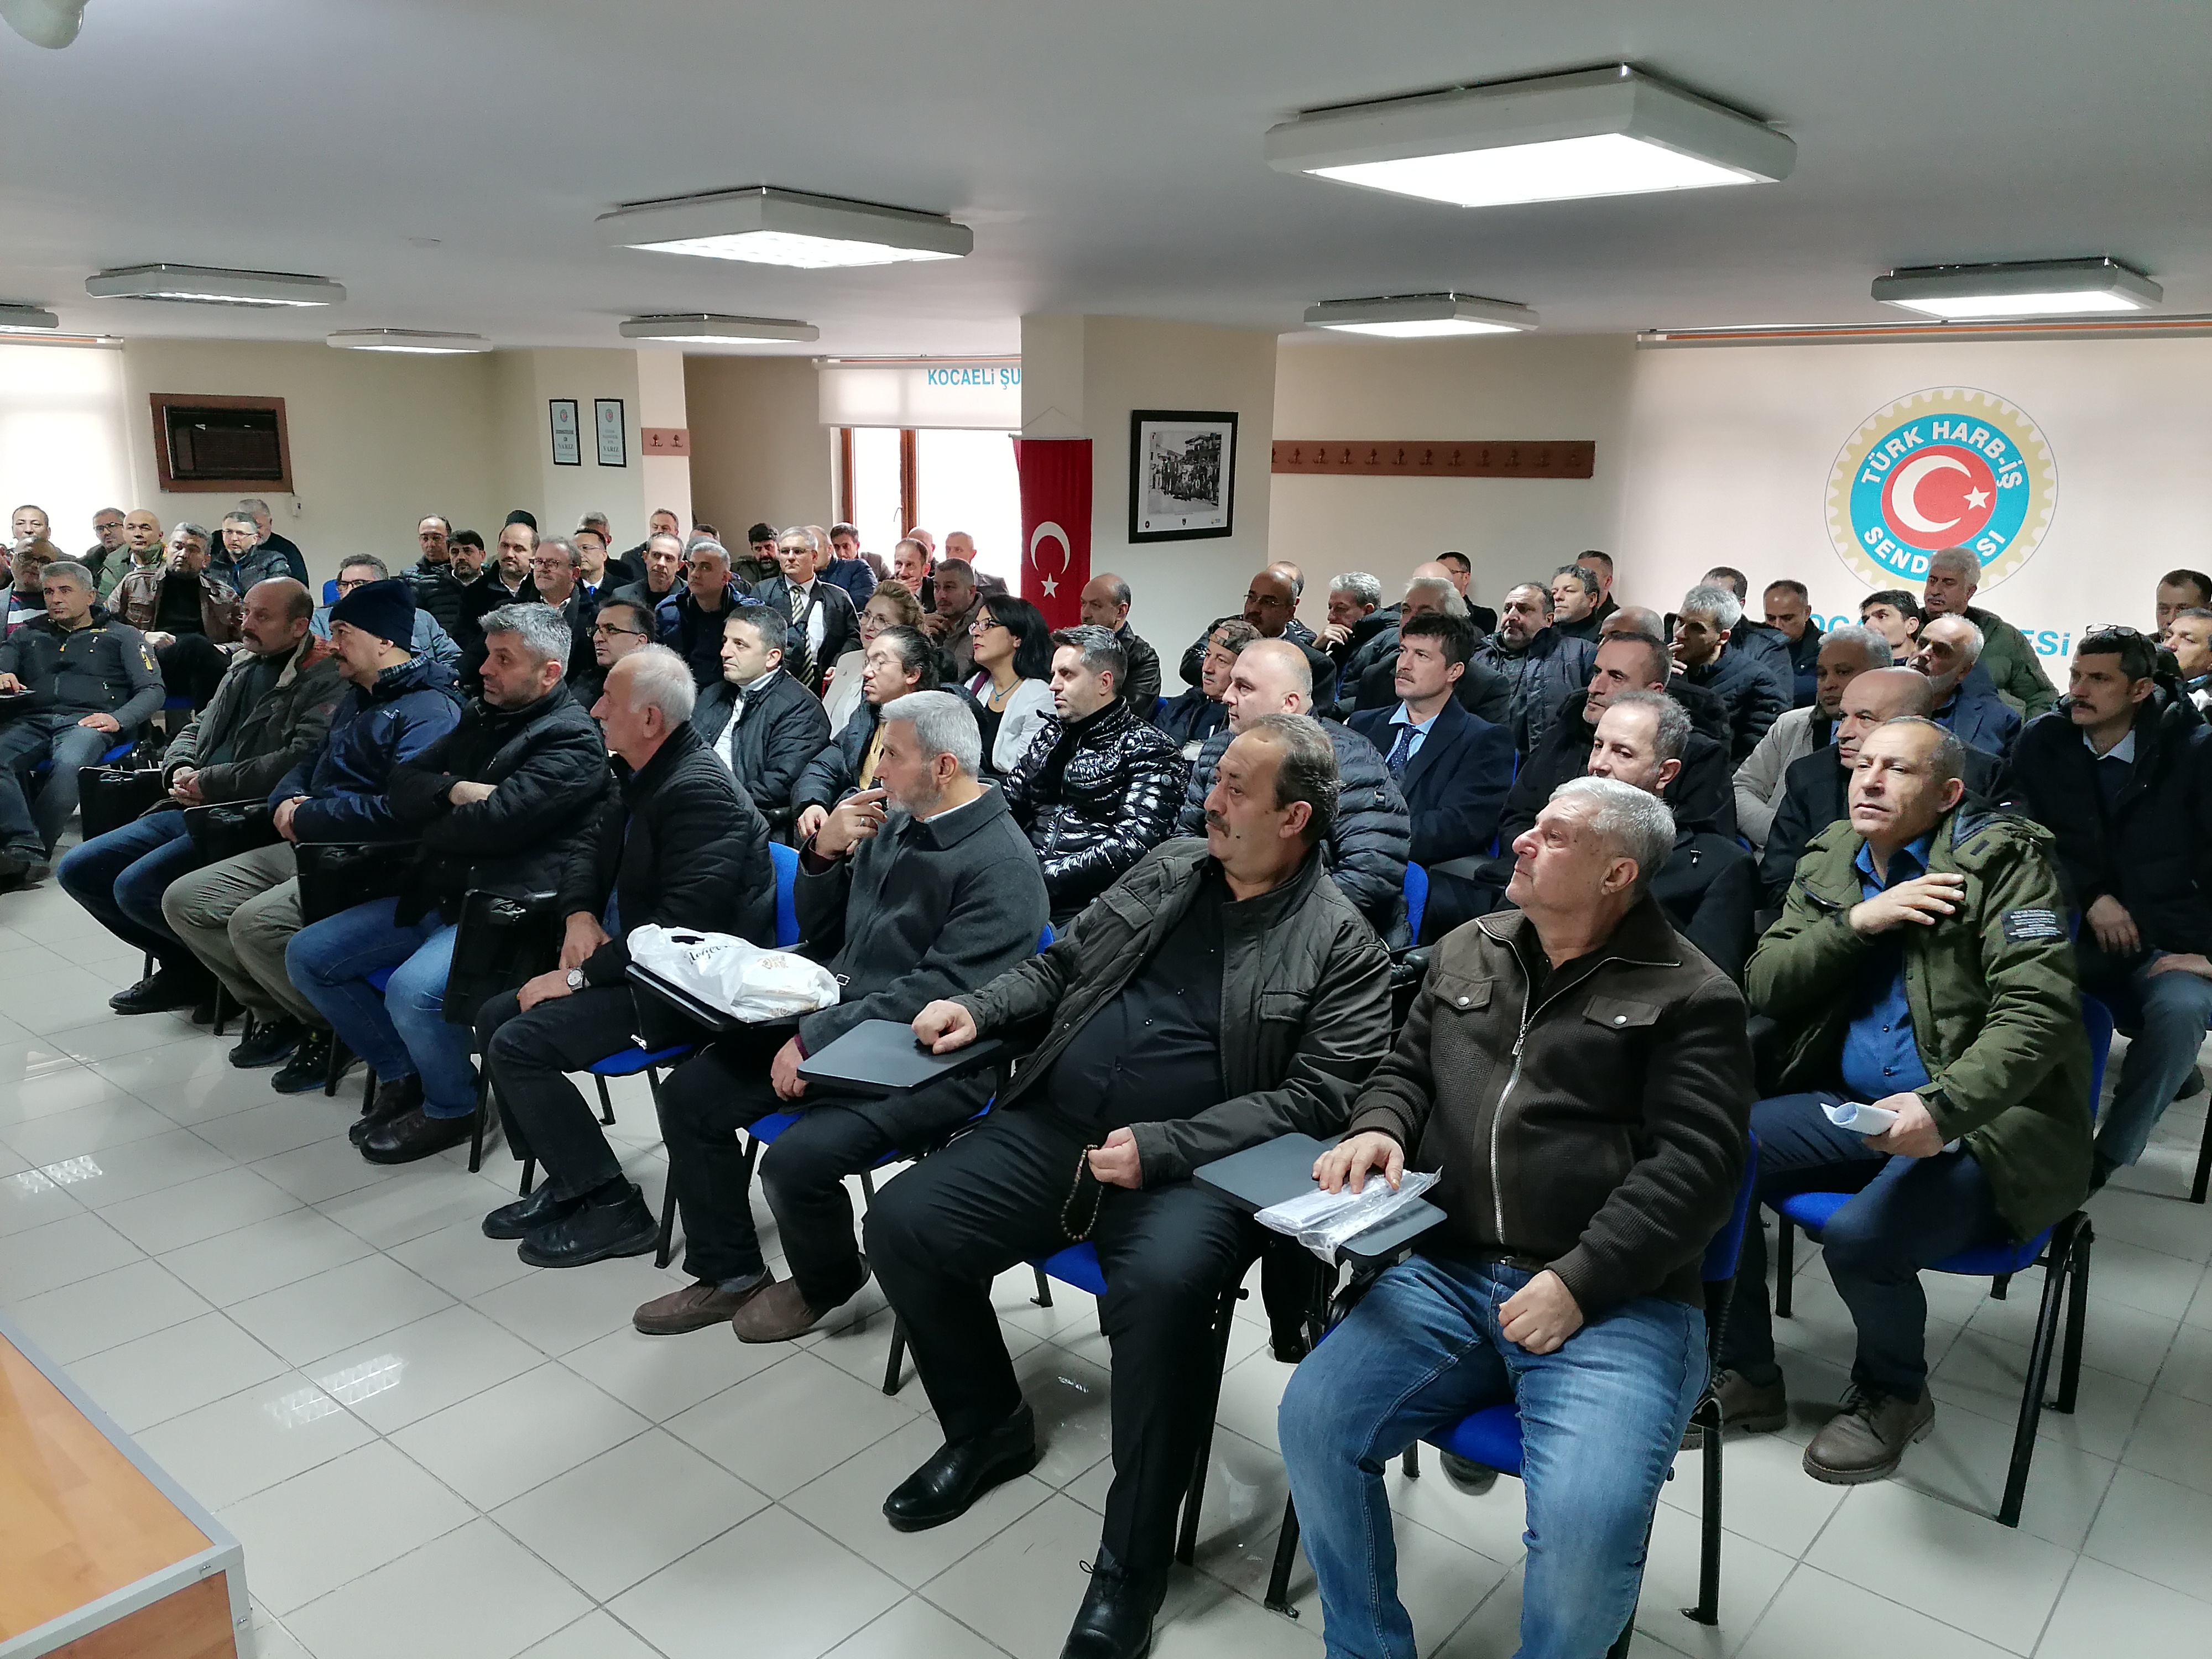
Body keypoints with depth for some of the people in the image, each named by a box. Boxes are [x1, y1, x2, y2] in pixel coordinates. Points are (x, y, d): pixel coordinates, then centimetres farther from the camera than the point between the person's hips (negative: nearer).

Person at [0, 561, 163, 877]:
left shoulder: (122, 635, 20)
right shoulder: (28, 634, 32)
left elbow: (152, 690, 9)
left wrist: (118, 719, -10)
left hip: (87, 720, -3)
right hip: (31, 719, 3)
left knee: (69, 765, -39)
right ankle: (26, 848, -42)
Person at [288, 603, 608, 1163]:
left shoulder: (572, 740, -13)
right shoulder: (482, 717, 15)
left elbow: (495, 822, -23)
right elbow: (401, 787, 9)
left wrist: (432, 826, -2)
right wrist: (456, 792, -12)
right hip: (437, 895, 9)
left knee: (412, 990, -31)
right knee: (307, 955, 5)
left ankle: (450, 1109, -1)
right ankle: (401, 1073, 19)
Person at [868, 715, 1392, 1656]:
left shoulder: (1341, 945, -3)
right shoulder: (1166, 869, 13)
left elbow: (1315, 1099, -11)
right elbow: (1062, 966, 23)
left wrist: (1161, 1149, -19)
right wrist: (980, 1009, 3)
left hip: (1193, 1169, -5)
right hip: (1054, 1127, 6)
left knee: (1163, 1287, -35)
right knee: (901, 1226, -9)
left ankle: (1130, 1562, -11)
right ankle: (989, 1427, 18)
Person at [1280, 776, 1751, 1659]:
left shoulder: (1691, 996, -1)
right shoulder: (1468, 953, 15)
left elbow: (1694, 1163, -8)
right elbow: (1405, 1070, 22)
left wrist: (1580, 1281, -18)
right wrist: (1377, 1126, -2)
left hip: (1618, 1303, -4)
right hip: (1448, 1273, 5)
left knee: (1587, 1520, -27)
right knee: (1312, 1419, -15)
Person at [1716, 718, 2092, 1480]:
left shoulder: (2001, 860, -8)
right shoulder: (1830, 859, 9)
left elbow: (2039, 1011, -19)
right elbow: (1765, 987, 3)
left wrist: (1942, 1107, -34)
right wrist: (1860, 920, -13)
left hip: (1981, 1122, -6)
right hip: (1854, 1105, 6)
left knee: (1860, 1236, -30)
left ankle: (1893, 1395, 6)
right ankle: (1746, 1379, 7)